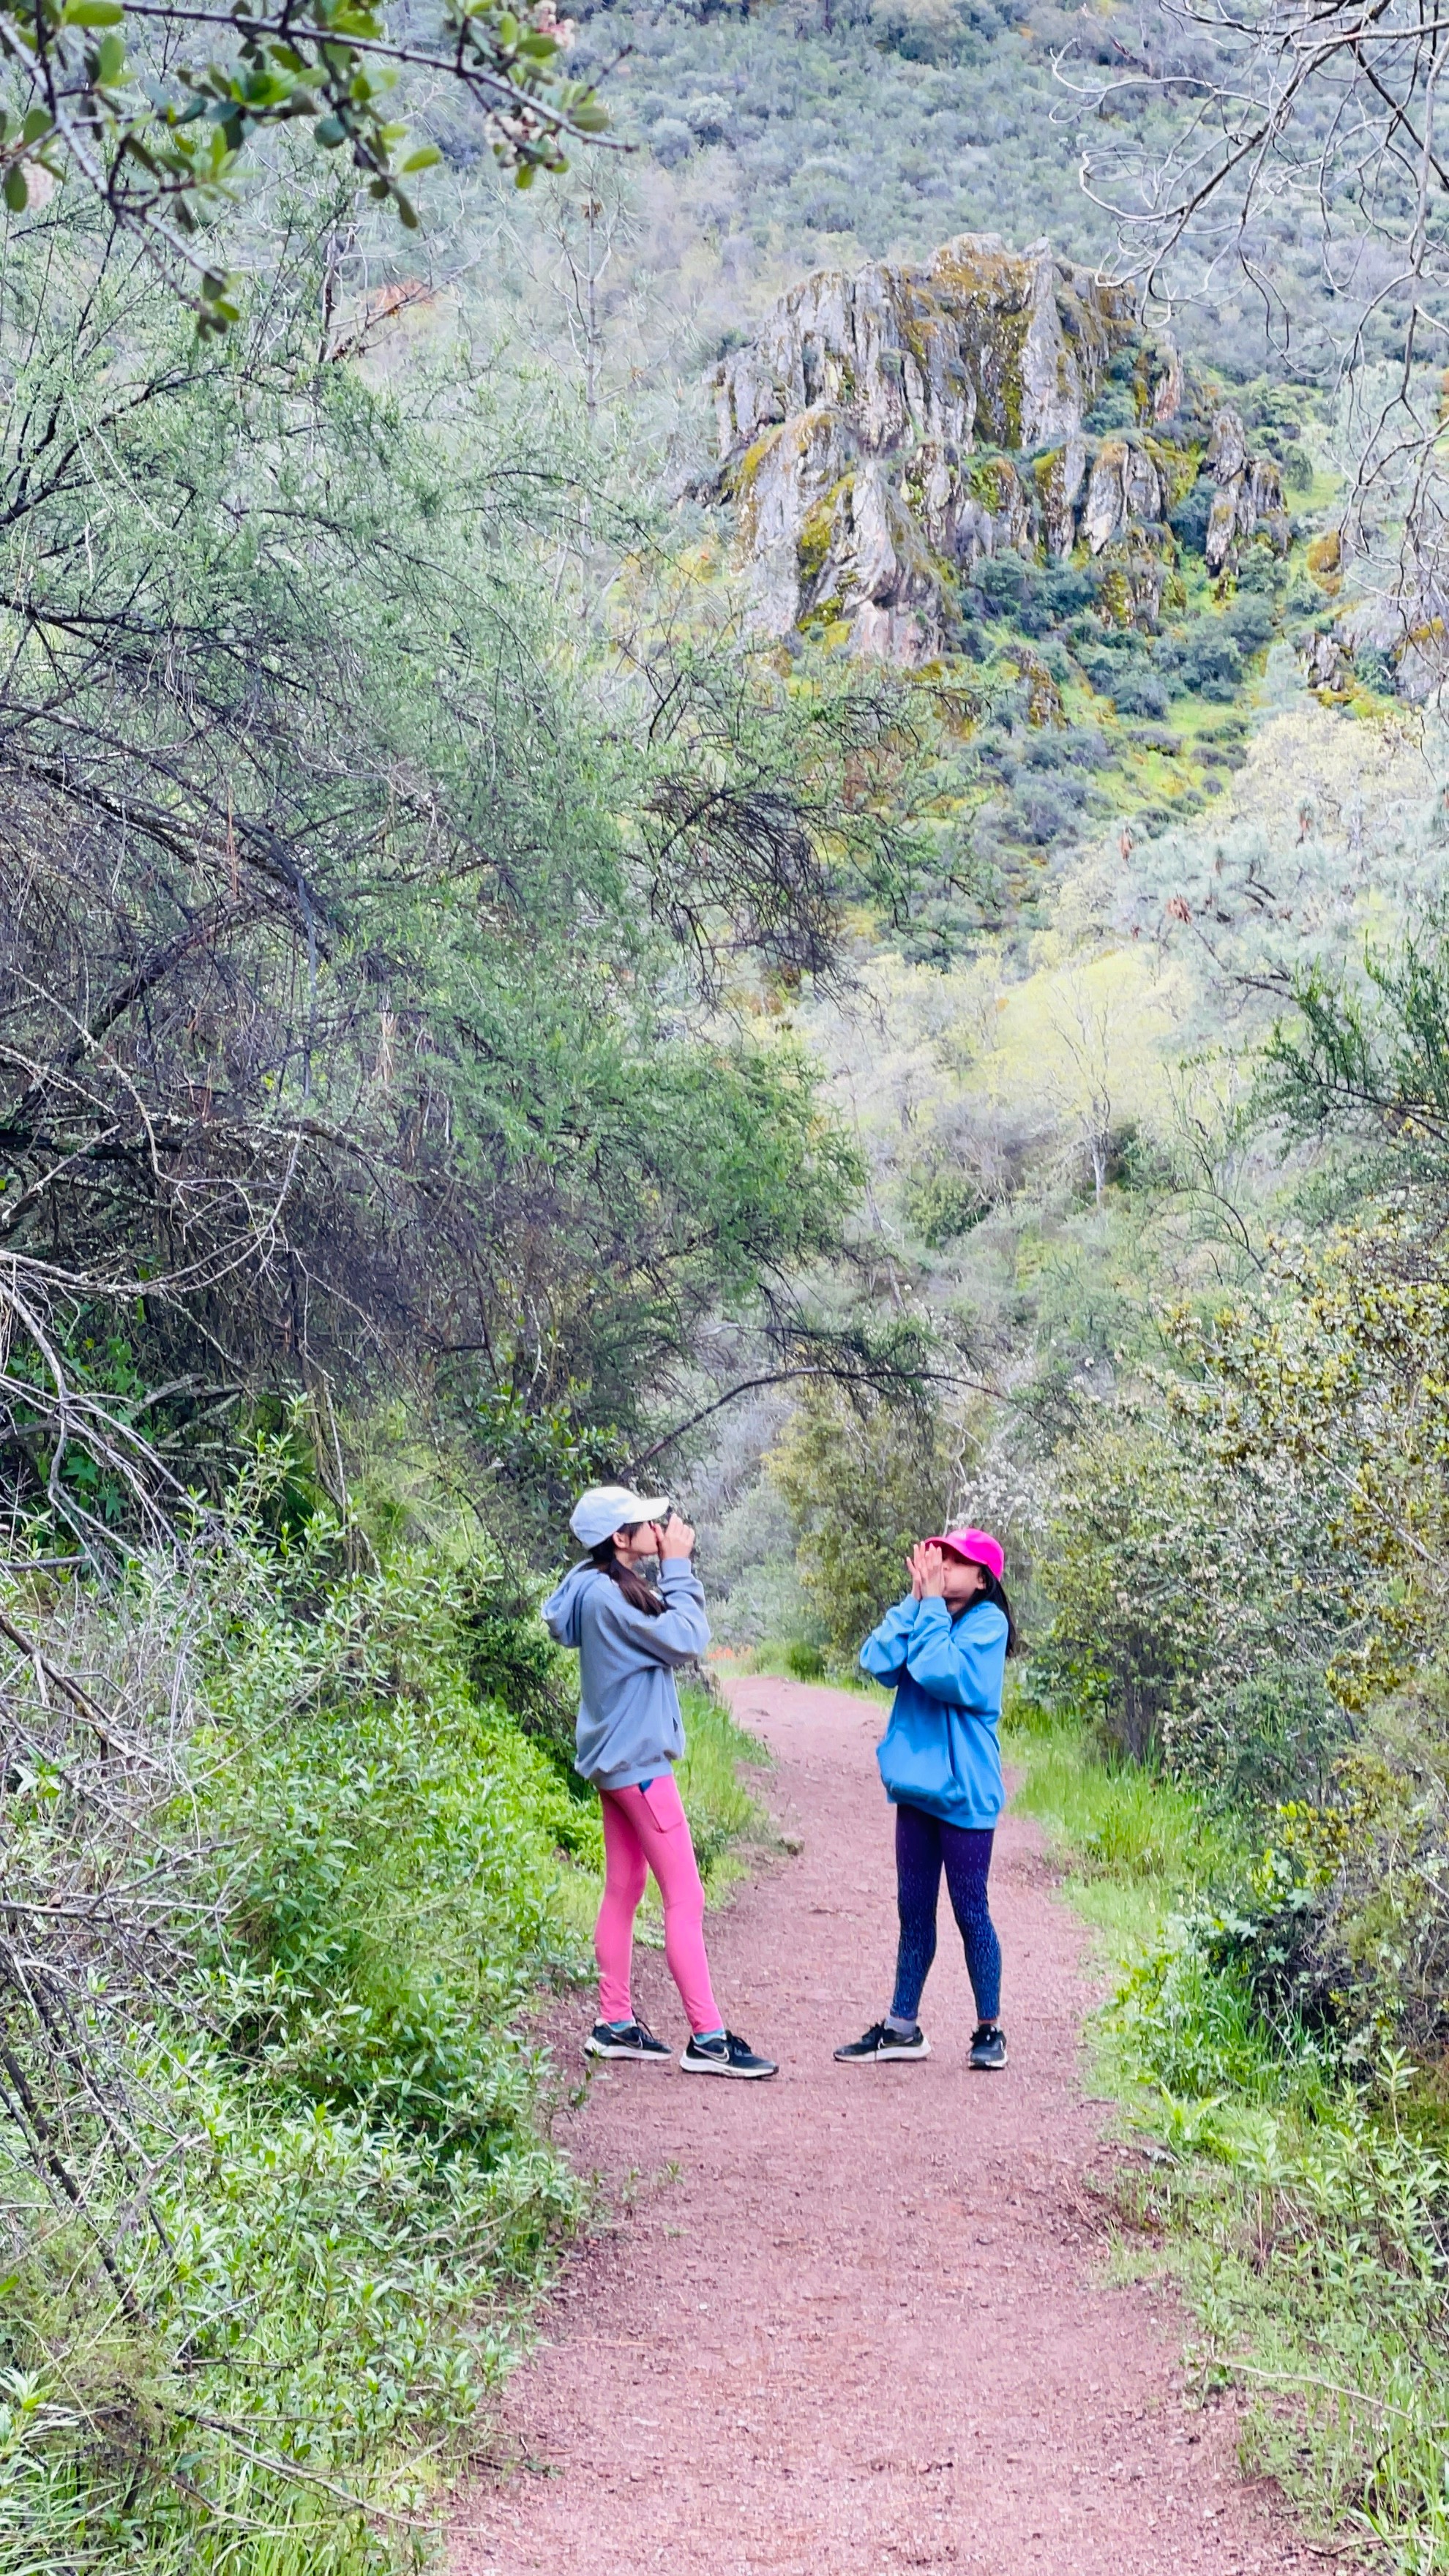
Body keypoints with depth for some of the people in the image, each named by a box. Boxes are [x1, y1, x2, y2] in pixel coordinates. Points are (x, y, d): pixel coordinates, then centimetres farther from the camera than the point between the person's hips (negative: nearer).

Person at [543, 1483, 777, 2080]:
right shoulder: (608, 1595, -21)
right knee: (685, 1898, -8)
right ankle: (707, 2038, -6)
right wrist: (678, 1567, -12)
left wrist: (673, 1568, 4)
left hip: (617, 1758, 11)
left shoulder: (612, 1590, 9)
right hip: (637, 1761, -11)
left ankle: (615, 2024, 20)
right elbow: (687, 1639, -18)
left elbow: (667, 1634, 10)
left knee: (624, 1889, 14)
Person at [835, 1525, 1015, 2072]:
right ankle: (902, 2028, 20)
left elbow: (941, 1672, -25)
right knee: (914, 1909, 12)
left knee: (970, 1910, 2)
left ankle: (989, 2030, 14)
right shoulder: (924, 1613, 7)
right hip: (917, 1784, 6)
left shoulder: (987, 1623, -10)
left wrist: (930, 1604, -16)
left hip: (963, 1790, -6)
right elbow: (878, 1660, -7)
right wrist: (915, 1598, -10)